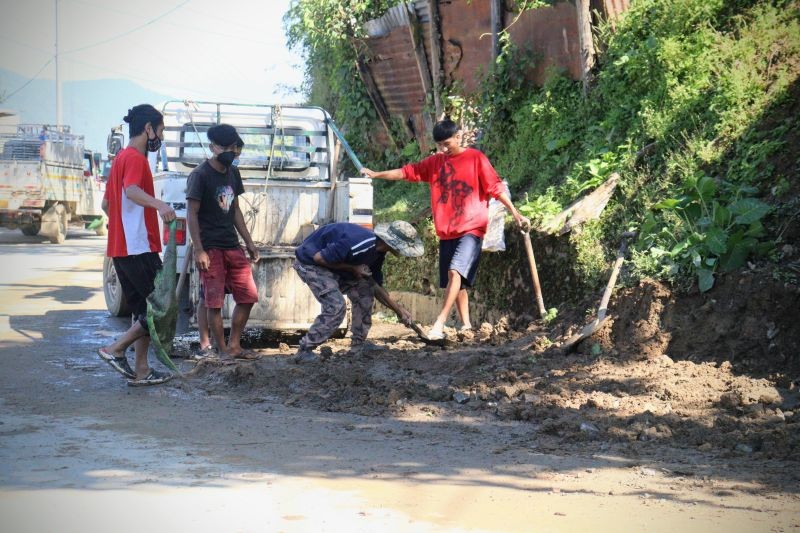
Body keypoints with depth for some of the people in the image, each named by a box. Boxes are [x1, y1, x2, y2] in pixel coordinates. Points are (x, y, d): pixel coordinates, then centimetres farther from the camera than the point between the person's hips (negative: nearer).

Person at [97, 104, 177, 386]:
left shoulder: (122, 157, 18)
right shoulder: (136, 158, -11)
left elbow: (107, 203, 27)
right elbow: (131, 191, -32)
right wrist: (159, 205, -49)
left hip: (121, 247, 10)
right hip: (139, 248, -10)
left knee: (144, 310, 13)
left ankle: (141, 371, 12)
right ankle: (116, 350, -7)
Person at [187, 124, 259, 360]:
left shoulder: (233, 172, 13)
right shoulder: (200, 175, -9)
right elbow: (192, 214, -12)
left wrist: (249, 242, 18)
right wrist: (198, 250, -18)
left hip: (232, 246, 7)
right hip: (210, 248, -7)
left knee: (248, 296, 6)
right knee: (214, 301, -3)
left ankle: (234, 345, 17)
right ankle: (223, 351, 6)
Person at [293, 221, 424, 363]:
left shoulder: (378, 251, -1)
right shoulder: (362, 244, -32)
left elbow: (376, 287, 12)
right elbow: (319, 257, -27)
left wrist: (399, 310, 7)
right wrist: (352, 268, -20)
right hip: (310, 262, -9)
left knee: (365, 290, 4)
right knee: (336, 307, -20)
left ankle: (358, 346, 11)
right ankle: (304, 352, -10)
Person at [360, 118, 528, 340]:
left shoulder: (476, 158, -3)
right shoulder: (435, 162, 11)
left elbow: (495, 187, -5)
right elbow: (407, 172, 13)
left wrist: (515, 213, -9)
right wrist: (376, 174, 8)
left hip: (471, 229, -6)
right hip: (446, 232, 6)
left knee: (455, 271, -22)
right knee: (457, 281, 7)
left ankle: (439, 323, -26)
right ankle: (466, 326, 15)